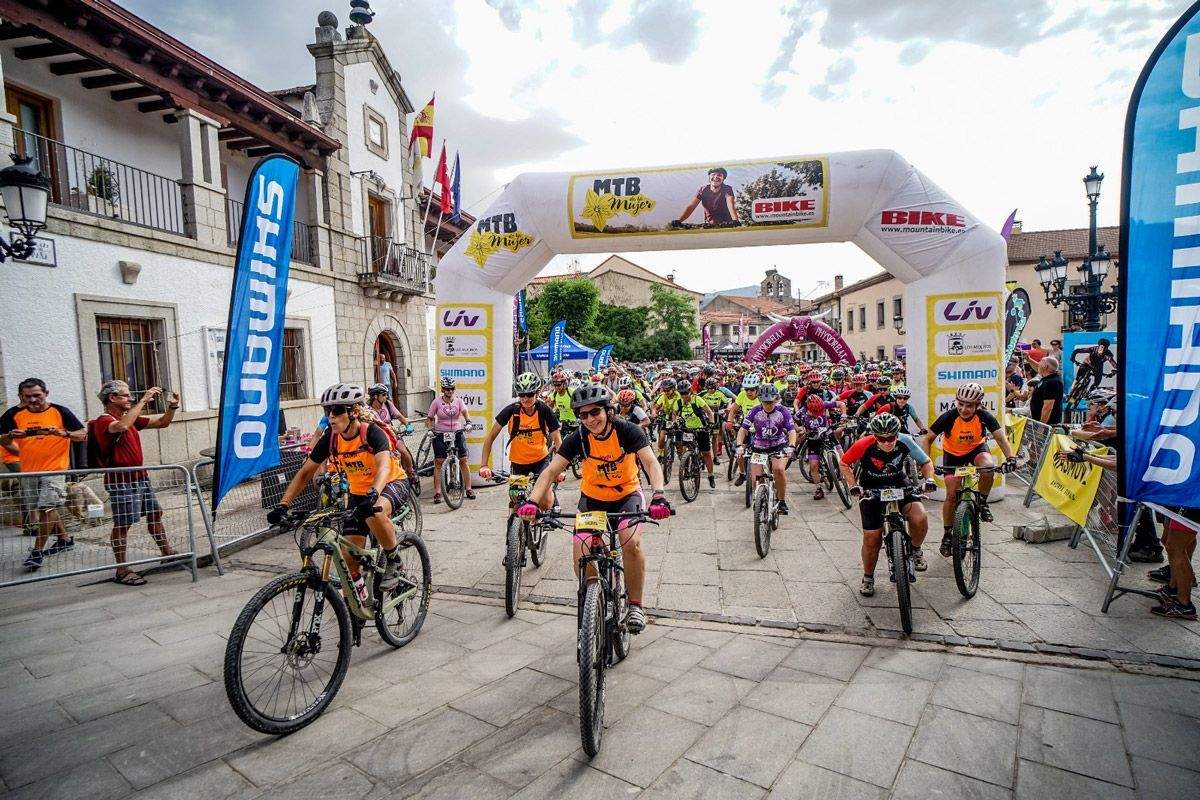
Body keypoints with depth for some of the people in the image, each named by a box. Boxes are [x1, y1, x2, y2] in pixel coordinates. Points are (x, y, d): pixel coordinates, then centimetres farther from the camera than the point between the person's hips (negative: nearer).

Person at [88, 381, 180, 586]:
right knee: (122, 524, -4)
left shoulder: (131, 418, 13)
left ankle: (168, 554, 28)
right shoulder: (104, 421, -12)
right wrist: (143, 400, -32)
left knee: (155, 515, 15)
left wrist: (172, 407, -1)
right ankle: (122, 571, 2)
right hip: (121, 479, -9)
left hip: (140, 476, 9)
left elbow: (162, 422, 17)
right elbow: (122, 426, -35)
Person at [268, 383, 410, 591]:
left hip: (391, 483, -5)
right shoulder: (330, 438, -10)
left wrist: (372, 495, -59)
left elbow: (384, 467, -41)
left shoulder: (372, 433, -25)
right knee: (350, 555, -5)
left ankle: (394, 560, -14)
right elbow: (305, 473, -4)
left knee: (374, 513, -38)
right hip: (358, 492, 5)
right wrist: (283, 504, -16)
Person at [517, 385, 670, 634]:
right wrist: (532, 501, -42)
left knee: (631, 542, -27)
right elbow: (551, 471, -25)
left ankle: (635, 605, -5)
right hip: (592, 498, 2)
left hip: (627, 494, -2)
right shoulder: (578, 439, -20)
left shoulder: (628, 431, -24)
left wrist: (658, 495, -54)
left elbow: (651, 462, -35)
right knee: (580, 553, -14)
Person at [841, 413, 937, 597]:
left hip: (900, 486, 1)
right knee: (871, 539, -1)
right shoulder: (864, 445, -27)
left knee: (920, 519, -26)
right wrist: (853, 485, -23)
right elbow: (844, 464, -11)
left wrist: (929, 480, -23)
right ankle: (868, 578, 24)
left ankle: (916, 550, 8)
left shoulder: (905, 442, -22)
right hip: (871, 490, -1)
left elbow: (926, 462, -5)